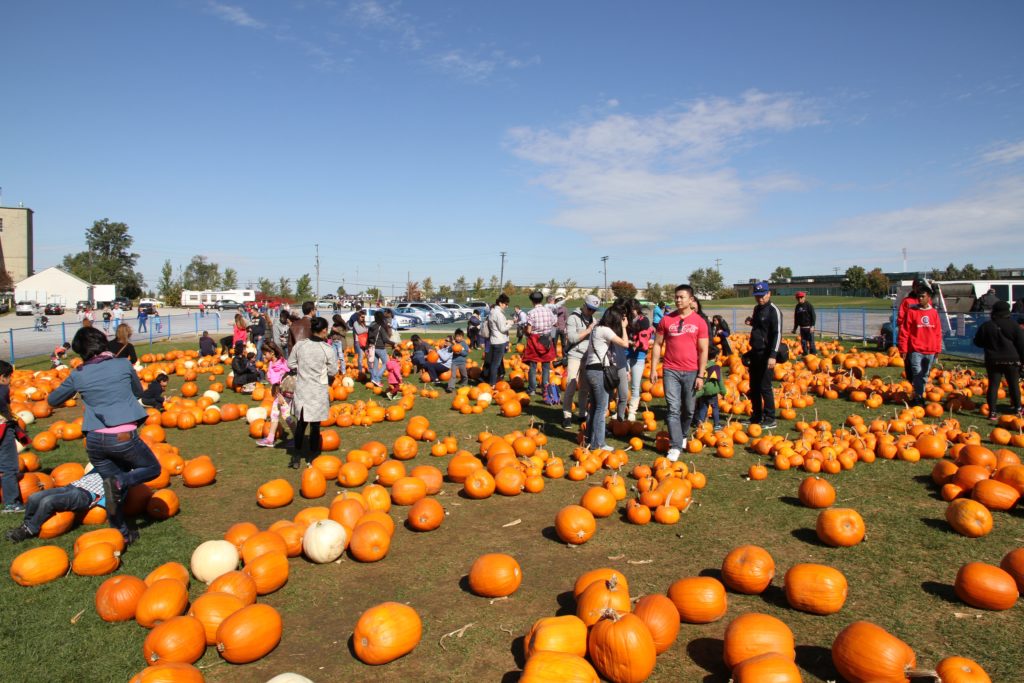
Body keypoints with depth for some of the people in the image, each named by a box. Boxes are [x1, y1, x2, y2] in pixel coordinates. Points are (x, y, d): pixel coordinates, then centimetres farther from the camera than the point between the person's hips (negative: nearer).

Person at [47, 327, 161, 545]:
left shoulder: (78, 375, 6)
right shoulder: (124, 365, 1)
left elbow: (52, 400, 22)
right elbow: (138, 392, 17)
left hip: (95, 440, 4)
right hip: (124, 437, -4)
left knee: (113, 489, 20)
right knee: (153, 468, 17)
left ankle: (122, 533, 22)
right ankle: (119, 482, -11)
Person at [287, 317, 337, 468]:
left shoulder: (299, 344, -4)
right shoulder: (328, 349, -15)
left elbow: (291, 364, 4)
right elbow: (332, 371, -8)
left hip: (301, 389, 3)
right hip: (318, 391, -3)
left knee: (301, 423, 16)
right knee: (315, 425, 8)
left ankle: (296, 457, 21)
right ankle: (312, 459, 17)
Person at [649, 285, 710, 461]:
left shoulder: (699, 322, 0)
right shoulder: (666, 319, 2)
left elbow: (703, 350, 0)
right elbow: (657, 345, 7)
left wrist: (700, 375, -5)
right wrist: (653, 369, 2)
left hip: (691, 372, 0)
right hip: (671, 371, 0)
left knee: (689, 410, 11)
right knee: (673, 409, -5)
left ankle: (682, 436, 35)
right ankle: (676, 446, -3)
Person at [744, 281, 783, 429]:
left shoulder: (773, 310, -12)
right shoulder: (757, 309, 13)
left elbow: (777, 334, -19)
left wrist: (773, 356, -25)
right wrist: (751, 322, 7)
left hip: (766, 354, -8)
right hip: (755, 353, 8)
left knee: (765, 387, -6)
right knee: (754, 386, 13)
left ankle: (770, 420, 4)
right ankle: (756, 417, 24)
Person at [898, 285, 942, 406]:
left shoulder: (934, 312, 7)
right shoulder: (912, 312, -4)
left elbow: (938, 332, 12)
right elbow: (904, 331, -4)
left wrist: (938, 349, 11)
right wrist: (903, 349, -6)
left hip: (930, 351, 4)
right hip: (915, 350, -4)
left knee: (925, 376, 11)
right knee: (917, 374, -9)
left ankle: (920, 396, 22)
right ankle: (918, 397, -2)